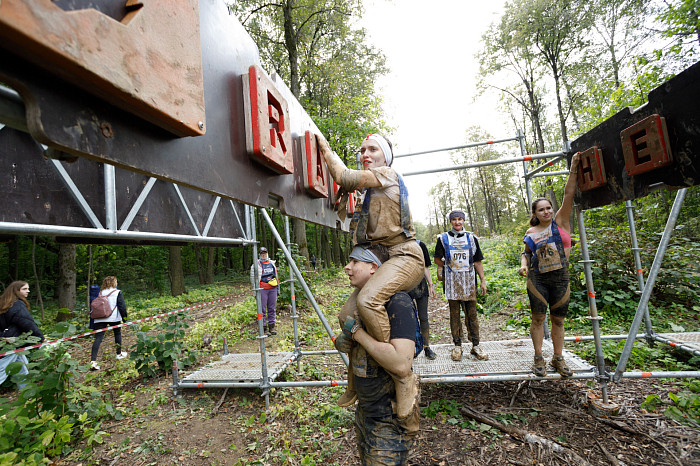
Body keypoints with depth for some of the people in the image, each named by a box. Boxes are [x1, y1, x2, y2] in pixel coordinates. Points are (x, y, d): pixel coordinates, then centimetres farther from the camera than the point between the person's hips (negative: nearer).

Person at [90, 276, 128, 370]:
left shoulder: (101, 293, 14)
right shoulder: (117, 292, -1)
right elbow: (122, 306, -5)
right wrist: (124, 318, 2)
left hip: (99, 318, 3)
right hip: (113, 317, -3)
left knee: (98, 338, -3)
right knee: (117, 333, 19)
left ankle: (93, 361, -16)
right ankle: (119, 354, 32)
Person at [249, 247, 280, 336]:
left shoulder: (272, 263, 15)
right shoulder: (256, 265, -1)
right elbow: (253, 278, -1)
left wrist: (278, 288, 19)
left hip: (272, 289, 5)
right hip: (262, 289, -5)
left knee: (272, 308, 9)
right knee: (262, 309, -2)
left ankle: (271, 327, 18)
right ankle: (264, 328, 6)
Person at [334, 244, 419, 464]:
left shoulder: (397, 302, -24)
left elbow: (402, 365, -35)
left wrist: (357, 331, -27)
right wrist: (344, 341, -4)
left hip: (390, 419, -8)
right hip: (364, 411, 9)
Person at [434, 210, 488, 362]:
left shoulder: (471, 238, 10)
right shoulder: (443, 238, 5)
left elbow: (477, 261, 9)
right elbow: (437, 259, 10)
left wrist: (483, 280, 5)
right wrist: (450, 267, 2)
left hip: (469, 281, 1)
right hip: (451, 281, -1)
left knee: (472, 314, 5)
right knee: (454, 314, 6)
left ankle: (476, 345, 17)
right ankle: (457, 346, 15)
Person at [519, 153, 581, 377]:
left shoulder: (560, 222, 3)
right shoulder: (531, 233, 5)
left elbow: (568, 196, -6)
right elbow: (526, 252, 17)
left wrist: (573, 171, -12)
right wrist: (524, 264, -4)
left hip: (560, 278, 0)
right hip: (537, 279, 0)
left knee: (558, 320, 8)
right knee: (538, 318, 1)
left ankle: (558, 358, 21)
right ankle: (539, 358, 12)